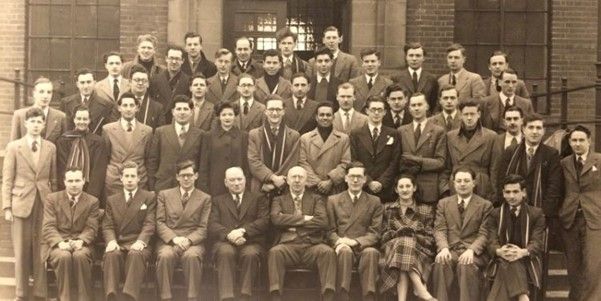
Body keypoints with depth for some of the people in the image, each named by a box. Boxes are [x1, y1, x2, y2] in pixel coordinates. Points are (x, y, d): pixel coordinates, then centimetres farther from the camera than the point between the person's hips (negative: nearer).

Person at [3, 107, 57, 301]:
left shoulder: (51, 148, 8)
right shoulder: (13, 147, 3)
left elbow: (53, 179, 9)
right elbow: (7, 180, 1)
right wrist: (7, 207, -4)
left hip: (44, 203, 1)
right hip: (21, 203, -1)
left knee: (42, 249, 2)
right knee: (21, 250, 3)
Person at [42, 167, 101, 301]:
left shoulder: (92, 201, 11)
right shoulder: (52, 199, 10)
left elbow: (91, 228, 3)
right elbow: (48, 227, 0)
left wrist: (81, 241, -19)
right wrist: (60, 242, -19)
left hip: (81, 244, 0)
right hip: (58, 244, 0)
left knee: (80, 256, -35)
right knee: (64, 256, -35)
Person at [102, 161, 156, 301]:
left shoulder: (149, 197, 13)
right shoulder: (112, 200, 22)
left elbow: (149, 224, 1)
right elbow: (107, 225, 10)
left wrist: (141, 241, -18)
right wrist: (111, 241, -12)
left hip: (138, 244, -2)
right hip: (117, 243, 2)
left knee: (135, 254, -37)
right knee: (112, 254, -34)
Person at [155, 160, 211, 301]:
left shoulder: (205, 198, 14)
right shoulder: (164, 195, 17)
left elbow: (204, 227, 5)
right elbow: (159, 222, 7)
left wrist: (189, 240, -14)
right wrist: (174, 238, -11)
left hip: (193, 242, -1)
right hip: (167, 240, 1)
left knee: (192, 256, -35)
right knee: (165, 255, -34)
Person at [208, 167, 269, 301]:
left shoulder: (259, 198, 21)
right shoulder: (218, 201, 24)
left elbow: (264, 221, 4)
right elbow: (212, 225, 8)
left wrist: (243, 231, -13)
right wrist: (229, 234, -14)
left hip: (251, 242, 0)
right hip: (225, 242, 1)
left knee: (250, 254, -36)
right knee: (226, 252, -35)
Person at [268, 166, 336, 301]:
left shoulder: (316, 199, 20)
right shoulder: (279, 200, 20)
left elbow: (323, 221, 0)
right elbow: (276, 219, -2)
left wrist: (292, 223, -2)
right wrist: (304, 218, -4)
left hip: (312, 245, 0)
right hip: (288, 245, 0)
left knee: (328, 252, -31)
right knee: (274, 252, -33)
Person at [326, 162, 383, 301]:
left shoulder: (374, 202, 14)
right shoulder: (333, 200, 16)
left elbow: (375, 233, 4)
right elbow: (330, 230, 10)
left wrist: (355, 241, -14)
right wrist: (338, 242, -13)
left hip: (364, 248, 0)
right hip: (342, 247, 0)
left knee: (371, 252, -35)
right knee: (345, 251, -36)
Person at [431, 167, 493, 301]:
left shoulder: (485, 205, 10)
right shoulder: (443, 203, 17)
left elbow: (484, 234, 1)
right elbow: (439, 230, 7)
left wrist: (471, 250, -18)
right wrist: (443, 248, -14)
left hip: (474, 252, -1)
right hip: (450, 249, 2)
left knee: (466, 265, -36)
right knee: (441, 263, -33)